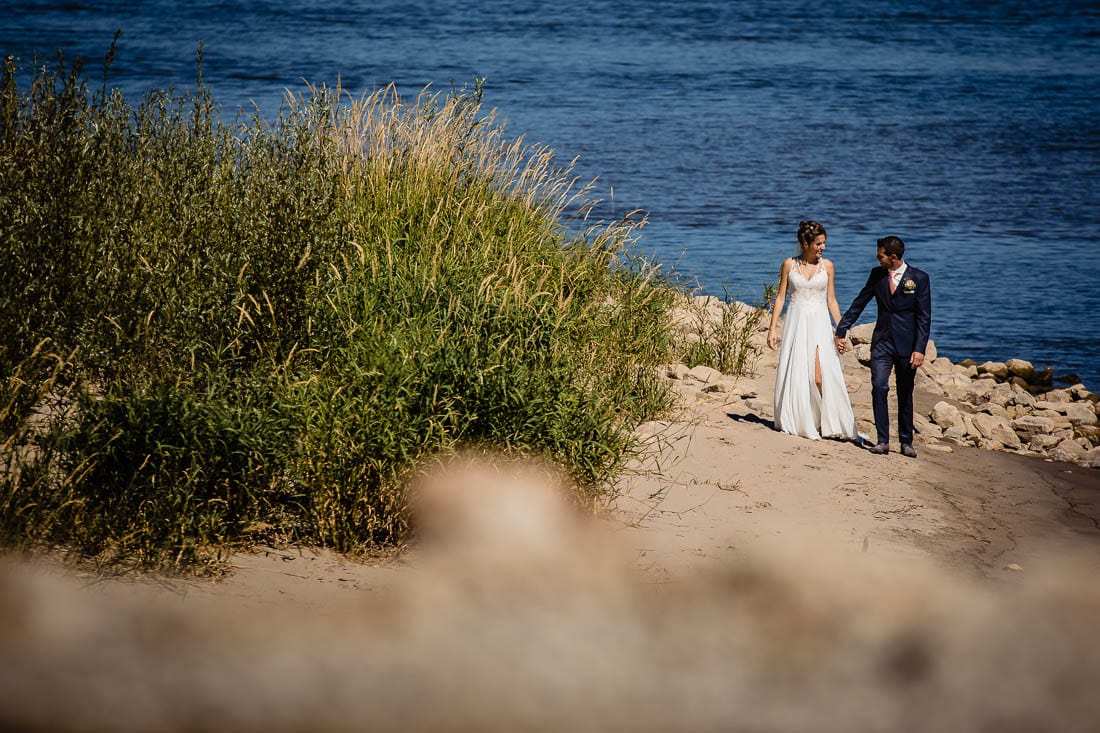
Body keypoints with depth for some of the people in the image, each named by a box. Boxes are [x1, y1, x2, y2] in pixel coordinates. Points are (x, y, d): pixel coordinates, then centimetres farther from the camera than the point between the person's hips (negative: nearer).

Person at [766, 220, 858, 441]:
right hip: (796, 323, 1)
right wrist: (772, 328, 2)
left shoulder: (827, 266, 3)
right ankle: (796, 422, 14)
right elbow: (781, 297, 6)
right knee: (795, 374, 3)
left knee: (820, 376, -11)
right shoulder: (789, 265, 2)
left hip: (819, 324, -1)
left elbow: (831, 300, 8)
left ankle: (830, 424, -3)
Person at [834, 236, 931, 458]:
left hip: (906, 345, -2)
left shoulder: (919, 278, -6)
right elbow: (859, 303, 11)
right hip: (882, 342, 2)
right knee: (879, 388, -11)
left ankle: (906, 442, 16)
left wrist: (919, 349, -13)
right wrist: (841, 331, 10)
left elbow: (924, 317, -6)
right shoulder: (877, 275, 3)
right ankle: (882, 441, -8)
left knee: (905, 395, 6)